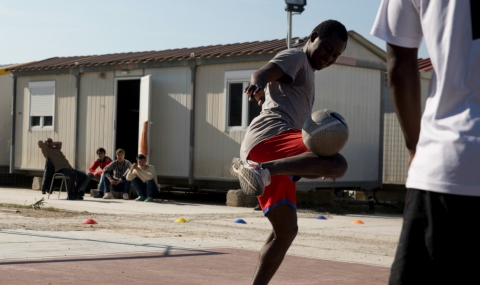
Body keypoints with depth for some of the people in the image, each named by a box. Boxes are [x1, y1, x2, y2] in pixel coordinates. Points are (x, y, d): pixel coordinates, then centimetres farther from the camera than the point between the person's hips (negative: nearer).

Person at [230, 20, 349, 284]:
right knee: (338, 164, -33)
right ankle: (260, 171, -44)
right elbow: (263, 72, -13)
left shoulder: (306, 75, 36)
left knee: (285, 230, 12)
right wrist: (257, 84, -38)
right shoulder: (295, 57, 8)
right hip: (269, 136, -10)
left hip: (267, 149, 10)